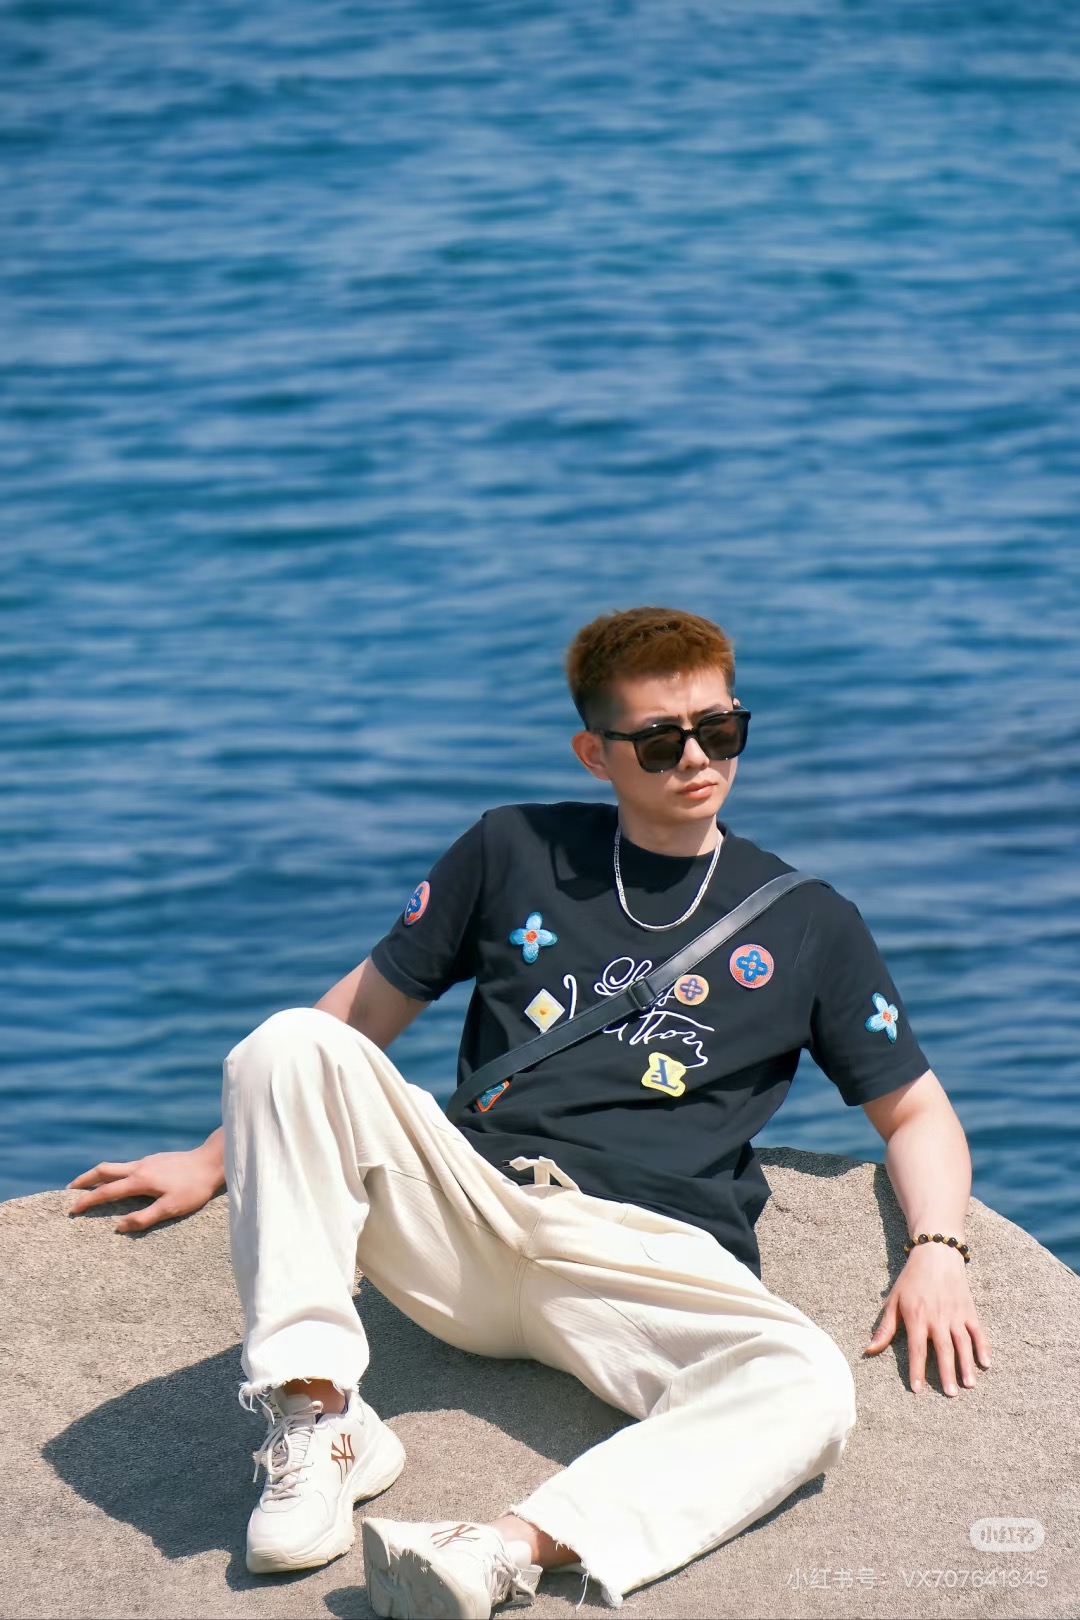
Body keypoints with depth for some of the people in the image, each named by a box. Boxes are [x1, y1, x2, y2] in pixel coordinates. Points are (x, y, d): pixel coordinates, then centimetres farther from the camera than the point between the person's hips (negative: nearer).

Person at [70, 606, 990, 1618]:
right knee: (288, 1043, -24)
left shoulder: (808, 925, 17)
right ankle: (319, 1417, -27)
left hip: (648, 1258, -1)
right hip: (468, 1215, 1)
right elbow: (363, 1014, 23)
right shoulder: (515, 852, 17)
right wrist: (221, 1157, 23)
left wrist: (936, 1249, 0)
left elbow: (915, 1110, 20)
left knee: (809, 1386, -34)